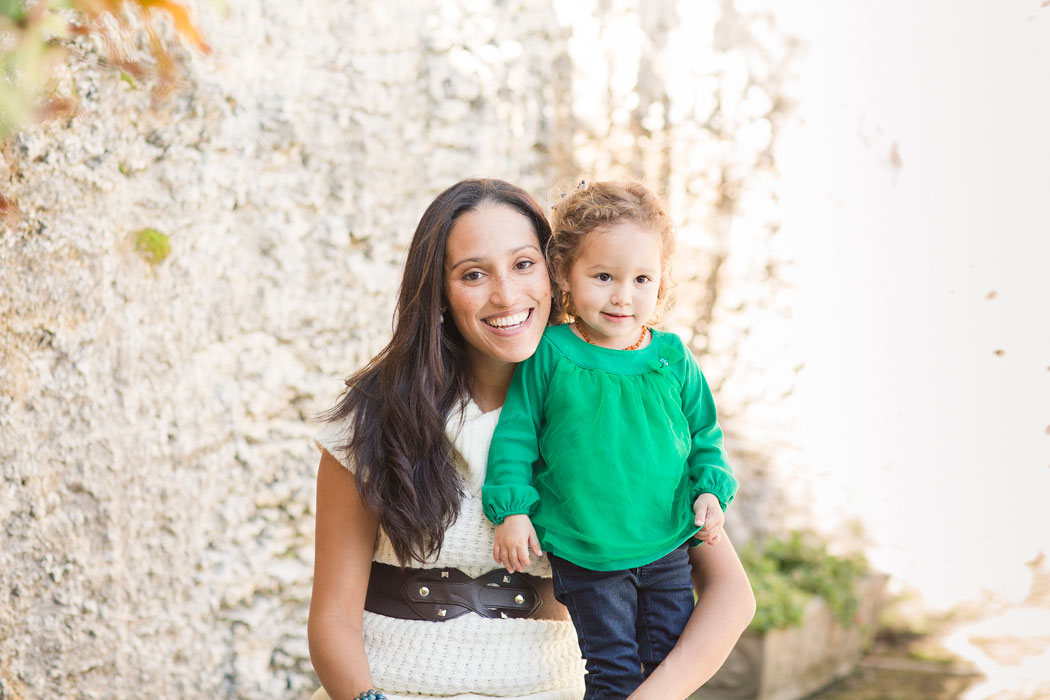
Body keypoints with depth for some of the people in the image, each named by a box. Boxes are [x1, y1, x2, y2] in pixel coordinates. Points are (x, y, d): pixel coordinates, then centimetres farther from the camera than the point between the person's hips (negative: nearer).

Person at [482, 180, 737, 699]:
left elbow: (704, 433, 11)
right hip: (584, 555, -3)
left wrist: (711, 489, -3)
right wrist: (511, 508, -8)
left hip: (667, 547, 3)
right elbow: (516, 434, -3)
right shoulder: (549, 355, -9)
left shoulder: (673, 358, -1)